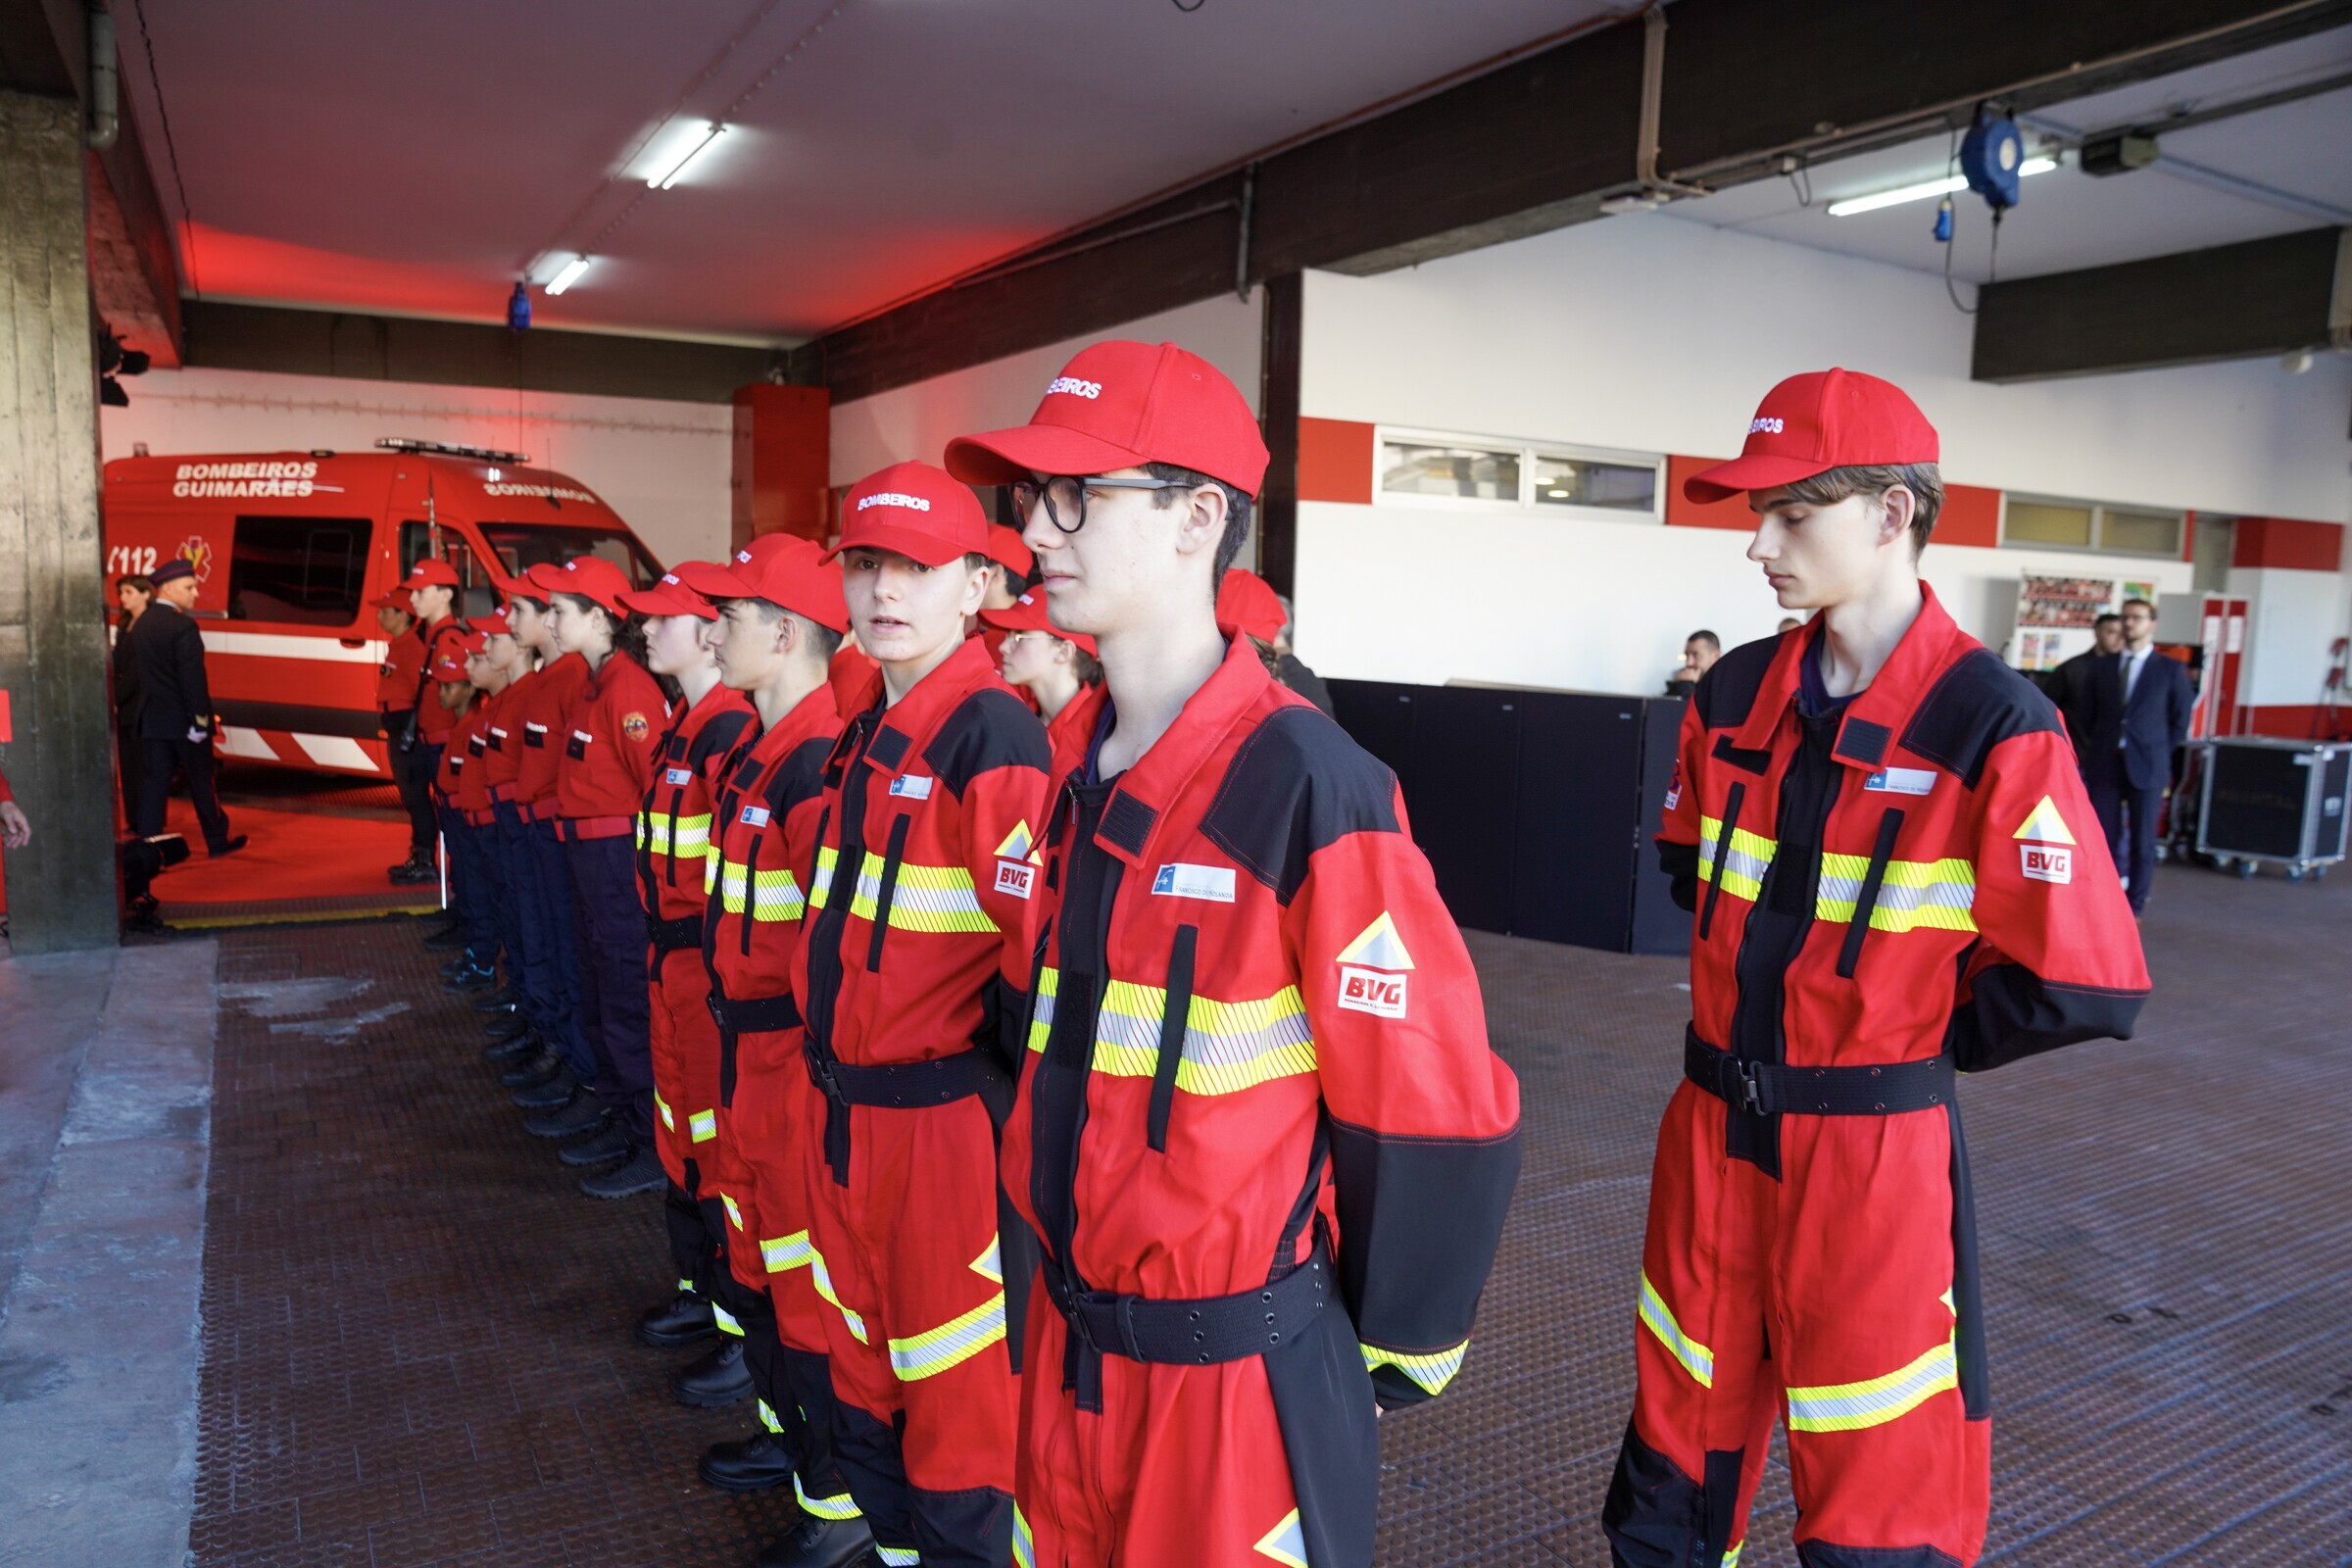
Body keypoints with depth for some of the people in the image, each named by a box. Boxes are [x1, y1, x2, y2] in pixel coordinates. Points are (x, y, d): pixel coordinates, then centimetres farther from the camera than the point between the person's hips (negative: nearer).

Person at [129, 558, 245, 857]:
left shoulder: (140, 624, 9)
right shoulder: (183, 626, -16)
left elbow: (140, 670, 13)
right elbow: (193, 678, -20)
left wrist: (150, 707, 18)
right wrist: (200, 719, -18)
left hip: (151, 719, 6)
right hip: (183, 720, -6)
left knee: (153, 783, 6)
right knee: (201, 782, 5)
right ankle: (217, 841, 16)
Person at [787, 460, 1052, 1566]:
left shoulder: (992, 740, -19)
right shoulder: (864, 736, 10)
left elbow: (1043, 953, -22)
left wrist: (1019, 1125, -16)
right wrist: (827, 1080, 19)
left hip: (944, 1123, -9)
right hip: (842, 1113, 9)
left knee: (957, 1399, 9)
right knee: (865, 1379, 24)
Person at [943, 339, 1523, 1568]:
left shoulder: (1305, 785, -22)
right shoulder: (1075, 771, 2)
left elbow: (1435, 1113, -18)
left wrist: (1391, 1352, -6)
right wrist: (1069, 1240, 17)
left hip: (1236, 1372, -7)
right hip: (1067, 1341, 7)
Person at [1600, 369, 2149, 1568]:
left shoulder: (1990, 724, -16)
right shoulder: (1736, 694, 1)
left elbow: (2083, 987, -17)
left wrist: (1910, 1042, -5)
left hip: (1870, 1150, -5)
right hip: (1713, 1129, 5)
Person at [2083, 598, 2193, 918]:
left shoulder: (2170, 669, 2)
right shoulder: (2101, 666, 9)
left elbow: (2181, 718, 4)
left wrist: (2161, 755, 1)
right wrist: (2098, 748, 6)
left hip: (2146, 767, -2)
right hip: (2104, 763, 2)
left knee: (2142, 840, 3)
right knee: (2104, 836, 3)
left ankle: (2135, 906, 11)